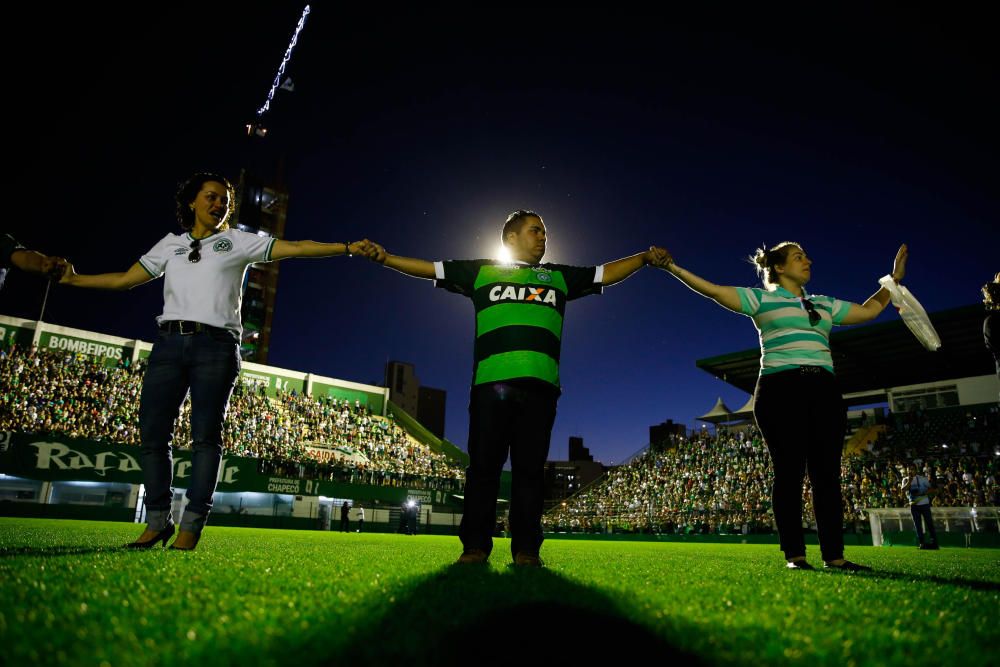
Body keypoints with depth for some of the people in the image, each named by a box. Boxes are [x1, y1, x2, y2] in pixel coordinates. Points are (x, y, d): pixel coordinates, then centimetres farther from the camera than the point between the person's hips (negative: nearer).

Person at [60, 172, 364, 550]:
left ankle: (191, 527, -3)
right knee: (152, 433, 0)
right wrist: (73, 280, 21)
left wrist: (346, 248, -7)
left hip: (215, 347, -3)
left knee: (205, 435, -6)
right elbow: (125, 279, 24)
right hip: (169, 343, 4)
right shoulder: (170, 244, 21)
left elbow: (295, 248, 2)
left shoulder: (239, 242, 11)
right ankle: (157, 521, 11)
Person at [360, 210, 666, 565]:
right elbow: (428, 268, 18)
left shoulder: (559, 276, 26)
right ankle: (476, 545, 7)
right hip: (490, 383, -1)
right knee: (484, 465, -1)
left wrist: (645, 257, 20)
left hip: (540, 385, 2)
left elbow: (607, 273, 29)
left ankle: (526, 548, 6)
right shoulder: (482, 270, 19)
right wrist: (384, 257, 9)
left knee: (530, 468, 0)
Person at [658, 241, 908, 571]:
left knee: (827, 473, 1)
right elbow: (713, 290, -2)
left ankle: (834, 555, 6)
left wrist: (894, 278, 29)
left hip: (824, 392, 5)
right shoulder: (761, 298, 7)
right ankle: (795, 555, -1)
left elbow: (869, 310, 31)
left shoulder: (825, 304, 24)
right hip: (781, 389, -5)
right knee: (789, 472, -6)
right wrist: (673, 268, -8)